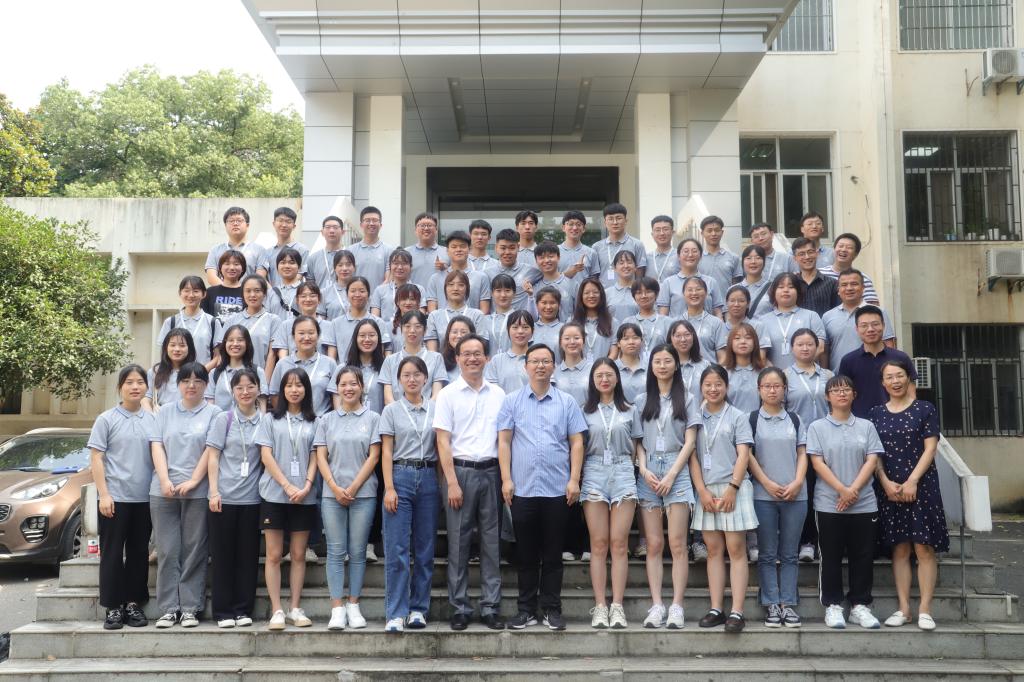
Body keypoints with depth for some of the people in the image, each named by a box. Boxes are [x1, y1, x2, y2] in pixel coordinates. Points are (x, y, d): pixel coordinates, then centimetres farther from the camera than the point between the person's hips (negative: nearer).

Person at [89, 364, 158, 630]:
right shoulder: (107, 419, -1)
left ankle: (133, 603, 16)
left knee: (139, 552, 8)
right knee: (112, 553, 2)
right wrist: (104, 494, -11)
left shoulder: (153, 420, 8)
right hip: (115, 497, -3)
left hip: (145, 498, 3)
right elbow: (96, 459, -4)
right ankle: (113, 607, 7)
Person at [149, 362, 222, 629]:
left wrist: (193, 481, -11)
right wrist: (165, 481, -8)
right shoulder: (165, 412, 14)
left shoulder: (214, 413, 5)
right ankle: (169, 608, 8)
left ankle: (190, 608, 6)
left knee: (194, 551, 0)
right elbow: (157, 446, 5)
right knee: (167, 551, 2)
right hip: (163, 492, 2)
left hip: (198, 492, -2)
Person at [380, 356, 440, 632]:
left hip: (428, 478, 2)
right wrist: (389, 488, -8)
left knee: (425, 548, 5)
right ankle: (396, 613, -2)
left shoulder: (435, 410, 9)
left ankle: (418, 609, 15)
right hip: (401, 477, -2)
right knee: (397, 549, -5)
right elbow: (386, 452, 1)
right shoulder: (391, 411, 5)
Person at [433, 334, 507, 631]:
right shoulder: (448, 394, 1)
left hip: (490, 472, 3)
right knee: (458, 542, 2)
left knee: (491, 542, 5)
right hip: (460, 471, -2)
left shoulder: (498, 394, 10)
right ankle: (459, 609, 10)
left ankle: (491, 607, 12)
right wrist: (452, 482, -10)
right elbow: (443, 441, -3)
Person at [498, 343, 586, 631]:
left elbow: (576, 443, 5)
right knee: (525, 553, 7)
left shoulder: (567, 402, 7)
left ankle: (552, 609, 14)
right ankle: (527, 609, 15)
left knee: (553, 553, 5)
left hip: (557, 489, 0)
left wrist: (574, 480, -3)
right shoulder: (512, 401, 6)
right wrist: (506, 479, -4)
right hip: (522, 488, 0)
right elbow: (504, 441, 4)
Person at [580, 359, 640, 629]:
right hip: (593, 475, 0)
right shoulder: (585, 411, 9)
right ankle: (600, 606, 1)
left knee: (619, 543, -4)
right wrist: (577, 479, 0)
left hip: (622, 475, 0)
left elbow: (634, 449, 13)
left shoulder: (630, 411, 11)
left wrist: (625, 469, 3)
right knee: (599, 544, -1)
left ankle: (617, 606, -1)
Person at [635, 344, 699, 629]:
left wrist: (671, 474, -8)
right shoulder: (642, 401, 14)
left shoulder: (685, 398, 7)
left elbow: (690, 441, 2)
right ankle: (656, 605, 2)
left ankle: (677, 606, -4)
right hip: (648, 473, 2)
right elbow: (638, 442, 10)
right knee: (653, 544, 0)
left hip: (677, 472, -2)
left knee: (677, 544, -6)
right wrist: (644, 470, -6)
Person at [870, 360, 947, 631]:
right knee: (899, 548, 5)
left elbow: (930, 448, -4)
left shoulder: (925, 409, 2)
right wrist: (886, 482, -8)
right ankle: (903, 608, 9)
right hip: (889, 488, 3)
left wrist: (912, 481, -13)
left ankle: (925, 609, -1)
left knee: (924, 547, -5)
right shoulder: (876, 413, 10)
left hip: (920, 486, -3)